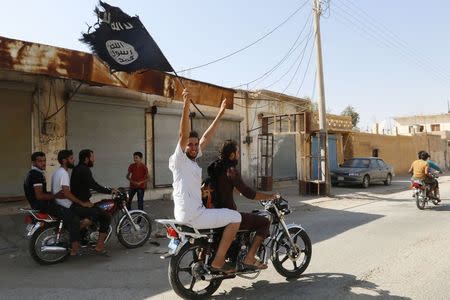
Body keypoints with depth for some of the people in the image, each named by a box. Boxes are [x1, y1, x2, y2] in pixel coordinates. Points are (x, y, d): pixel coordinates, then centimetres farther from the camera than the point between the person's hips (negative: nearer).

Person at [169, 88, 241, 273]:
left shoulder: (193, 158, 12)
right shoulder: (179, 159, -10)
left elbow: (207, 137, 15)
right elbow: (184, 135, -26)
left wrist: (220, 114, 18)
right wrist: (186, 106, -36)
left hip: (195, 212, 10)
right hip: (190, 215, -10)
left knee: (224, 215, 32)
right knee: (235, 218, -5)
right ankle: (217, 262, -2)